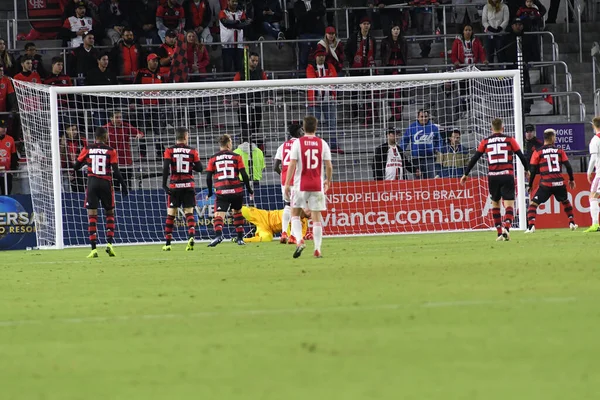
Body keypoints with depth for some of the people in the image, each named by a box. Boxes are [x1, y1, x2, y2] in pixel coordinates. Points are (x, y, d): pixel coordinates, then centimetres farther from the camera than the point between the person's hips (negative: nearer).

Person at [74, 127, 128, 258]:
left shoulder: (87, 150, 2)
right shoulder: (110, 151, -2)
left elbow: (76, 167, 7)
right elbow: (116, 171, -6)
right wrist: (123, 185, 4)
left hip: (92, 183, 0)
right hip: (106, 184, 0)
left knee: (92, 216, 0)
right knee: (110, 214, 16)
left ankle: (94, 249, -7)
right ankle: (109, 244, 2)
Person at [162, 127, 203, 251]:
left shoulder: (169, 151, -1)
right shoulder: (192, 151, 2)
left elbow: (165, 168, -11)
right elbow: (199, 168, 2)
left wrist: (164, 184, -11)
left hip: (174, 186, 0)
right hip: (188, 186, 0)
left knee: (171, 214, 6)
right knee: (189, 212, 3)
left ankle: (167, 243, 6)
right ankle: (191, 235, -22)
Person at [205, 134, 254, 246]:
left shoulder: (213, 159, 6)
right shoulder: (236, 157, 4)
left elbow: (208, 177, 4)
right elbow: (244, 175, 0)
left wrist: (210, 192, 17)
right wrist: (249, 190, 11)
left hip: (221, 192, -1)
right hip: (237, 191, 1)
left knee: (218, 215, -9)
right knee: (237, 212, 22)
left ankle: (218, 235, -36)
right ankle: (240, 238, 22)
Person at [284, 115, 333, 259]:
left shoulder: (298, 143, -4)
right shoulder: (322, 144, 2)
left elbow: (292, 164, -9)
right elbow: (329, 166, 2)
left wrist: (287, 184, -5)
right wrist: (328, 181, 18)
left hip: (301, 185, -2)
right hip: (318, 185, 2)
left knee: (295, 214, 10)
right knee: (316, 217, 5)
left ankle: (300, 241, -11)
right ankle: (317, 249, 1)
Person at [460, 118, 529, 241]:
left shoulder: (485, 142, 8)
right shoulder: (510, 140, 4)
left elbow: (474, 159, 9)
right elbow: (521, 156, 8)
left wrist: (466, 174, 17)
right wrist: (527, 170, 25)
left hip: (493, 177, 2)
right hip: (507, 175, -2)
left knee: (495, 203, 18)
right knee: (509, 204, -4)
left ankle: (499, 233, 14)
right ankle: (506, 228, -29)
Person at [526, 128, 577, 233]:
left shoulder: (538, 152, 3)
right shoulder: (560, 151, 8)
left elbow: (533, 171, 2)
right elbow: (568, 166, 7)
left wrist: (530, 185, 10)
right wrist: (571, 180, 21)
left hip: (545, 184, -2)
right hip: (559, 184, 2)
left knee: (533, 204, 3)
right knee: (565, 202, 29)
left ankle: (531, 226, -14)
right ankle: (572, 223, 28)